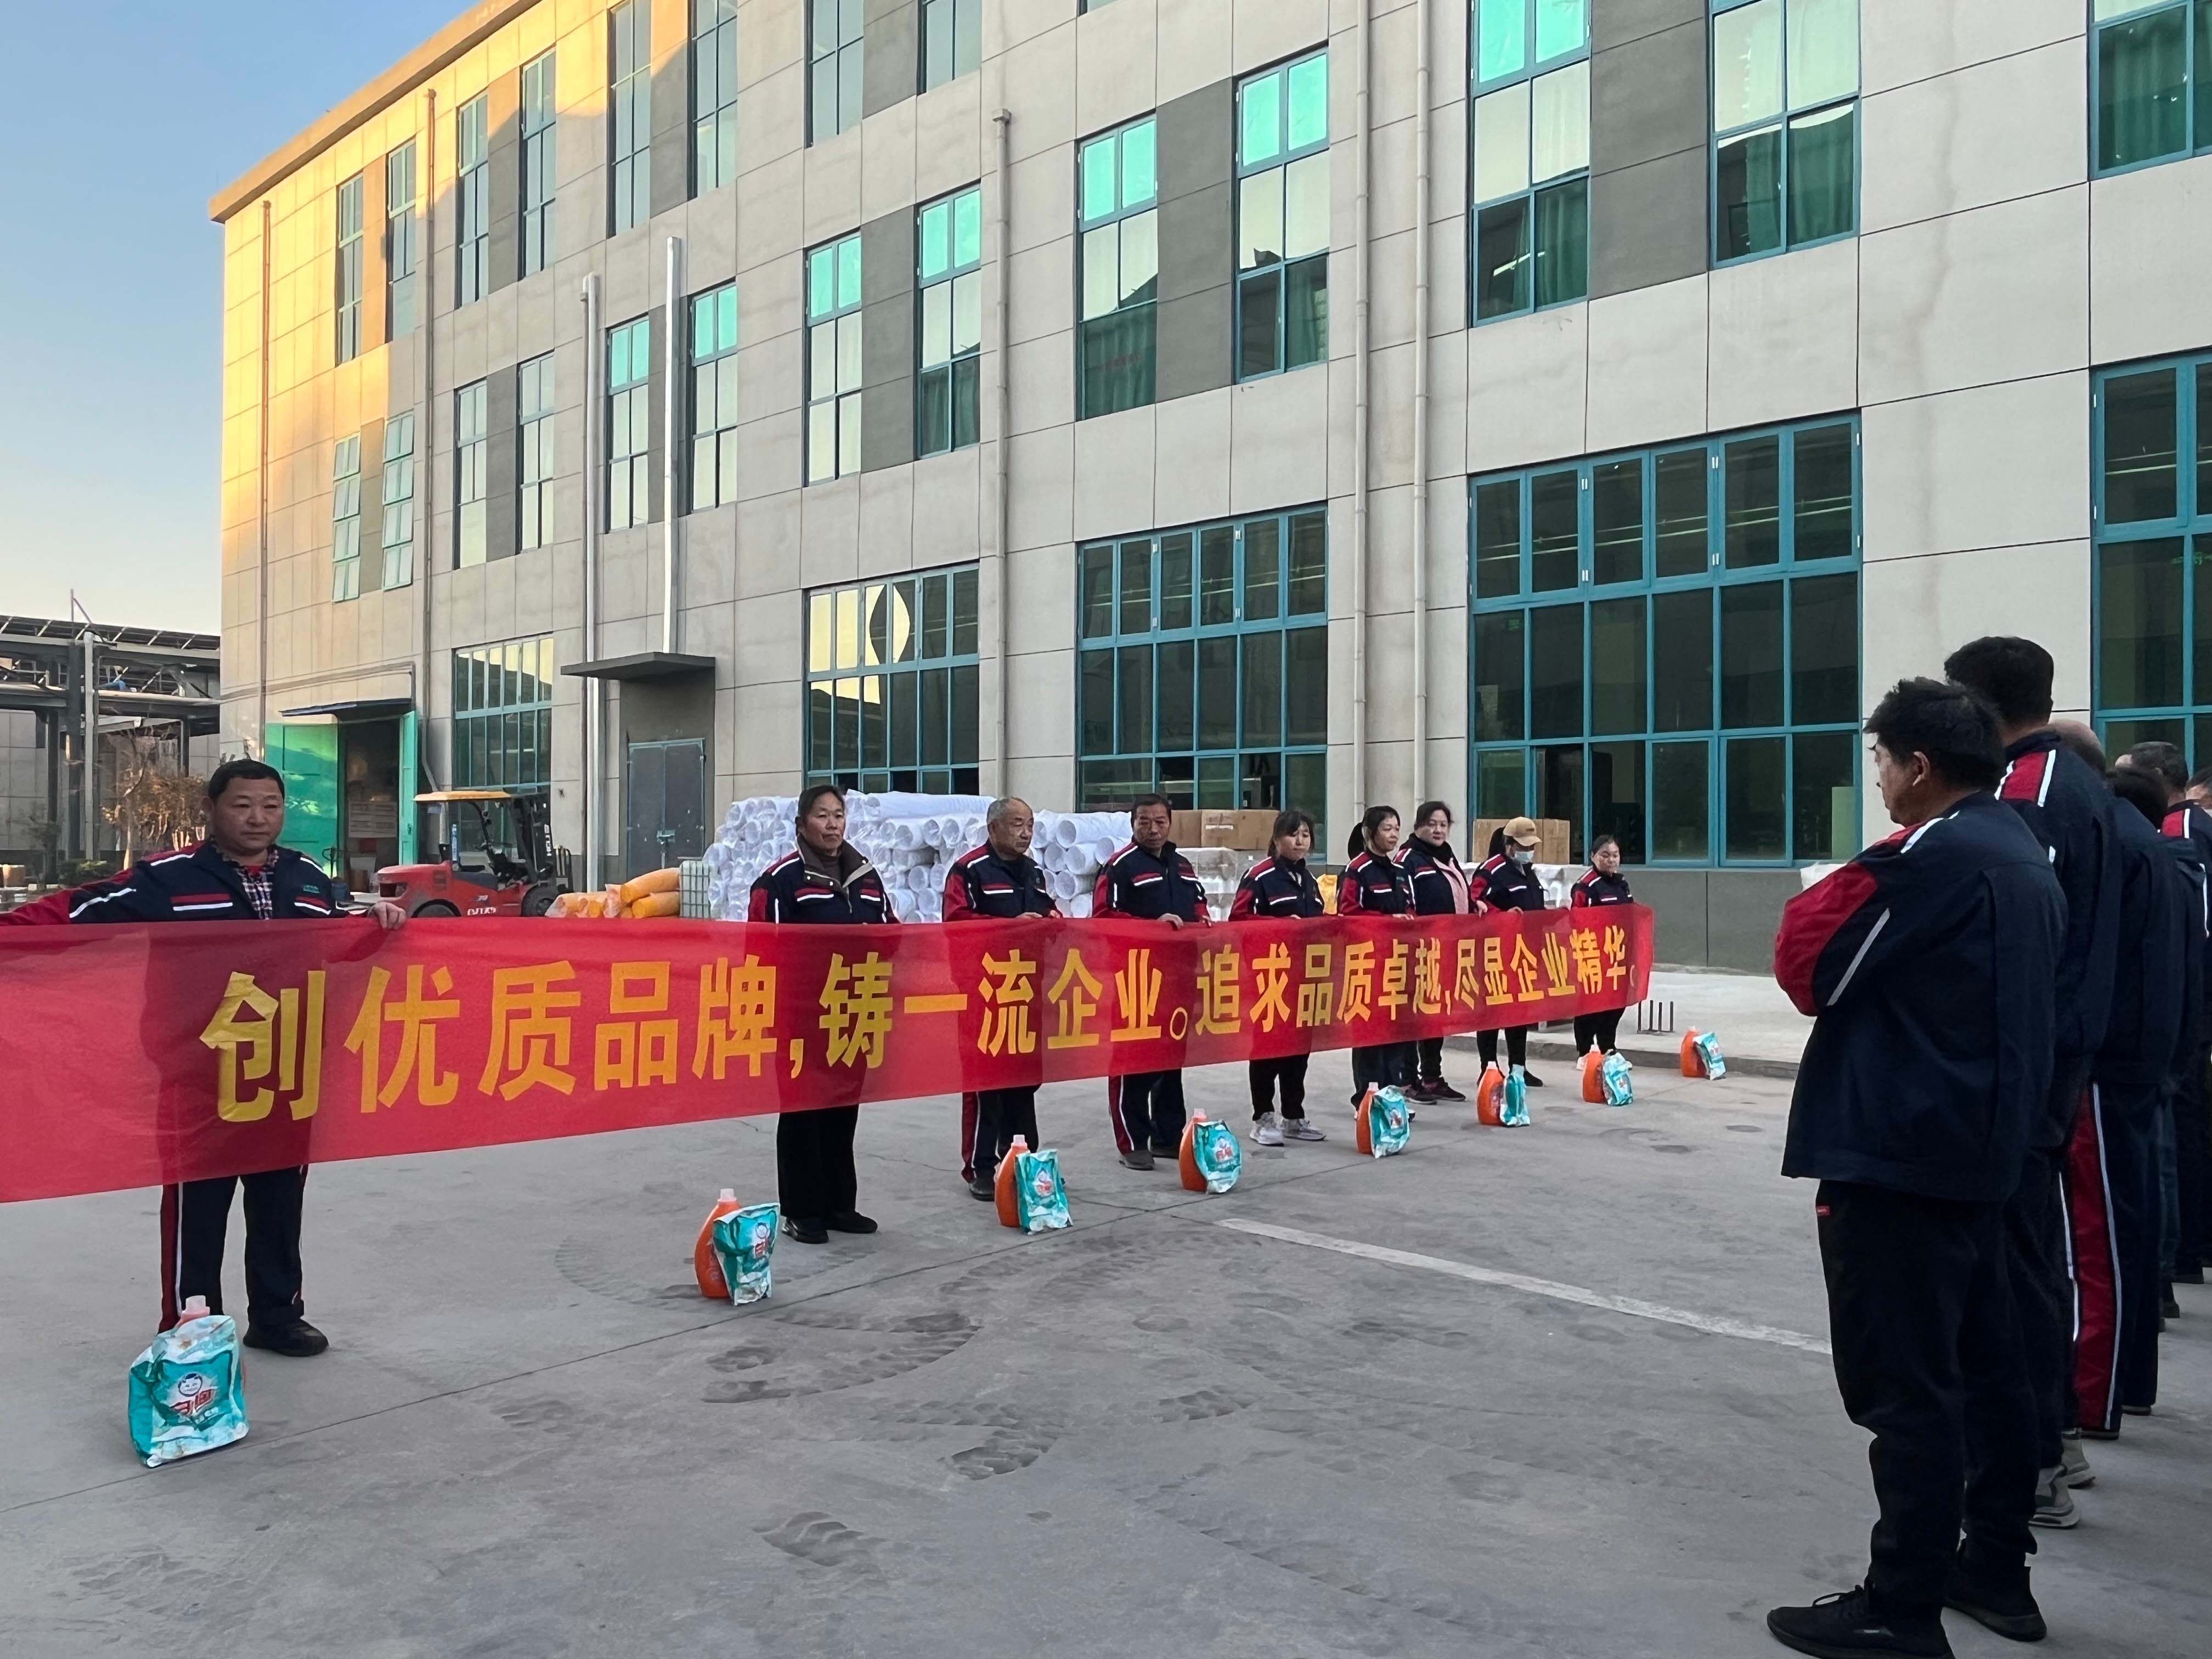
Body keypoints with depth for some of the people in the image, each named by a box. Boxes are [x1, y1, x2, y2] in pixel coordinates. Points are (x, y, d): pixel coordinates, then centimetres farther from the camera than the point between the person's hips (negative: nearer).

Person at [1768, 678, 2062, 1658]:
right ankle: (1996, 1570, 29)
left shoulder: (1931, 855, -17)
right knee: (1983, 1363, 17)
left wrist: (1826, 895, 1)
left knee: (1905, 1384, -4)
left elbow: (1808, 968, -14)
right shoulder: (2026, 857, 14)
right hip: (1979, 1147, 10)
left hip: (1894, 1154, -10)